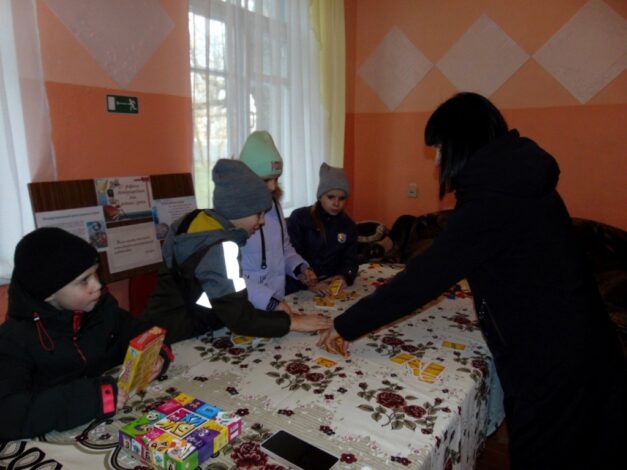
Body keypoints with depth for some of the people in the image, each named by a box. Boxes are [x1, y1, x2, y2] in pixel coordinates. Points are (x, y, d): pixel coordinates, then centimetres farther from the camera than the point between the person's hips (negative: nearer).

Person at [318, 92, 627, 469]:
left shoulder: (491, 201, -26)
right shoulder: (516, 181, 4)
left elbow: (425, 277, -25)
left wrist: (348, 325, -17)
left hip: (552, 356, -9)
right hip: (570, 340, 9)